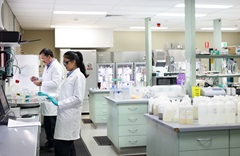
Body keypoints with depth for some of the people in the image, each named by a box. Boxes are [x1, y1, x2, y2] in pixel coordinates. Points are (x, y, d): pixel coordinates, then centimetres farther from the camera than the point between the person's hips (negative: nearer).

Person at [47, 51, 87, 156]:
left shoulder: (79, 76, -12)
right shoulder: (71, 75, 16)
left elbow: (78, 98, -19)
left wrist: (59, 104, -18)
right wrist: (52, 97, 12)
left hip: (70, 116, -9)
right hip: (65, 115, 9)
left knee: (61, 147, -7)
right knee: (67, 145, 14)